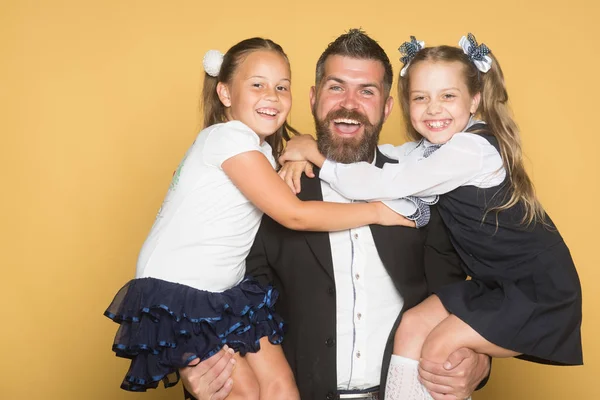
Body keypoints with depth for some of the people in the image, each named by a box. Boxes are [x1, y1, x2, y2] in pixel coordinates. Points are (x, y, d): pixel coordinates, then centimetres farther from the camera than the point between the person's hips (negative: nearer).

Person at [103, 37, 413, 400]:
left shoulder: (262, 148, 10)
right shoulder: (229, 136, -18)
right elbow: (295, 215, -22)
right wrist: (377, 211, -16)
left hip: (230, 293, 8)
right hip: (176, 293, -8)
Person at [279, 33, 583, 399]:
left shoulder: (470, 148, -25)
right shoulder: (434, 146, 3)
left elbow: (377, 185, -28)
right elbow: (373, 152, 5)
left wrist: (316, 153, -16)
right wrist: (306, 155, -12)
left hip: (540, 289, -8)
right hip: (495, 282, 8)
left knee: (439, 348, -10)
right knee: (412, 325, 1)